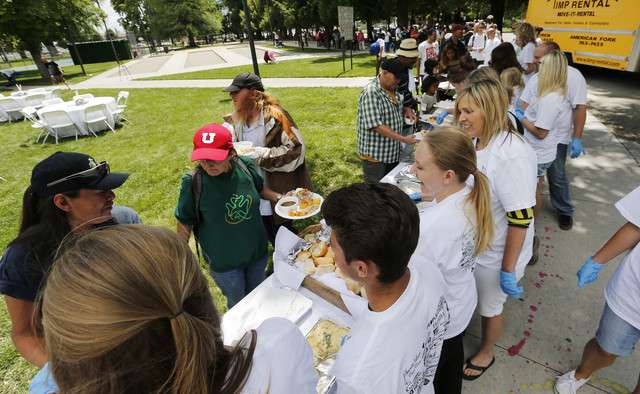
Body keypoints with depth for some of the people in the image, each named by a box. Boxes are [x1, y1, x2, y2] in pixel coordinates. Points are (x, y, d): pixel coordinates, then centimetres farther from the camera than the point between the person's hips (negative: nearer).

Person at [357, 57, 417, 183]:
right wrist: (403, 139, -26)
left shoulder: (393, 89, 7)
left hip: (393, 152, 8)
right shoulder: (371, 93, -20)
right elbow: (376, 125, -26)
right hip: (375, 154, -8)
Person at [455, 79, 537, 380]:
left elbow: (521, 219, -26)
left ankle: (486, 354, 48)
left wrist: (508, 270, -20)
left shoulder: (512, 155, -30)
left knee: (489, 306, 19)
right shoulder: (474, 141, -5)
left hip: (495, 255, -6)